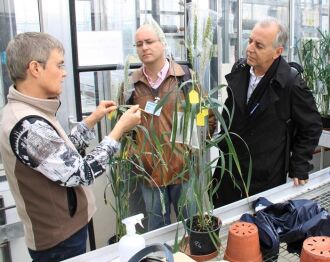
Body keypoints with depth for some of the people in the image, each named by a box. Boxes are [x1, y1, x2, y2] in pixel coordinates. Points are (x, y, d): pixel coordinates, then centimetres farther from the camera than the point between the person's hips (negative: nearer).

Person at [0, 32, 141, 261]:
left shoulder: (25, 113, 2)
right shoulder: (28, 125, -30)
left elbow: (63, 152, 10)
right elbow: (80, 173, -26)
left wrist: (93, 120, 5)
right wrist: (121, 128, -20)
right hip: (59, 241, -9)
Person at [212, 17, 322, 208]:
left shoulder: (291, 84, -19)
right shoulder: (239, 70, -3)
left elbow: (311, 126, -7)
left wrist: (299, 168, -6)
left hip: (265, 178, -5)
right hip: (228, 171, 5)